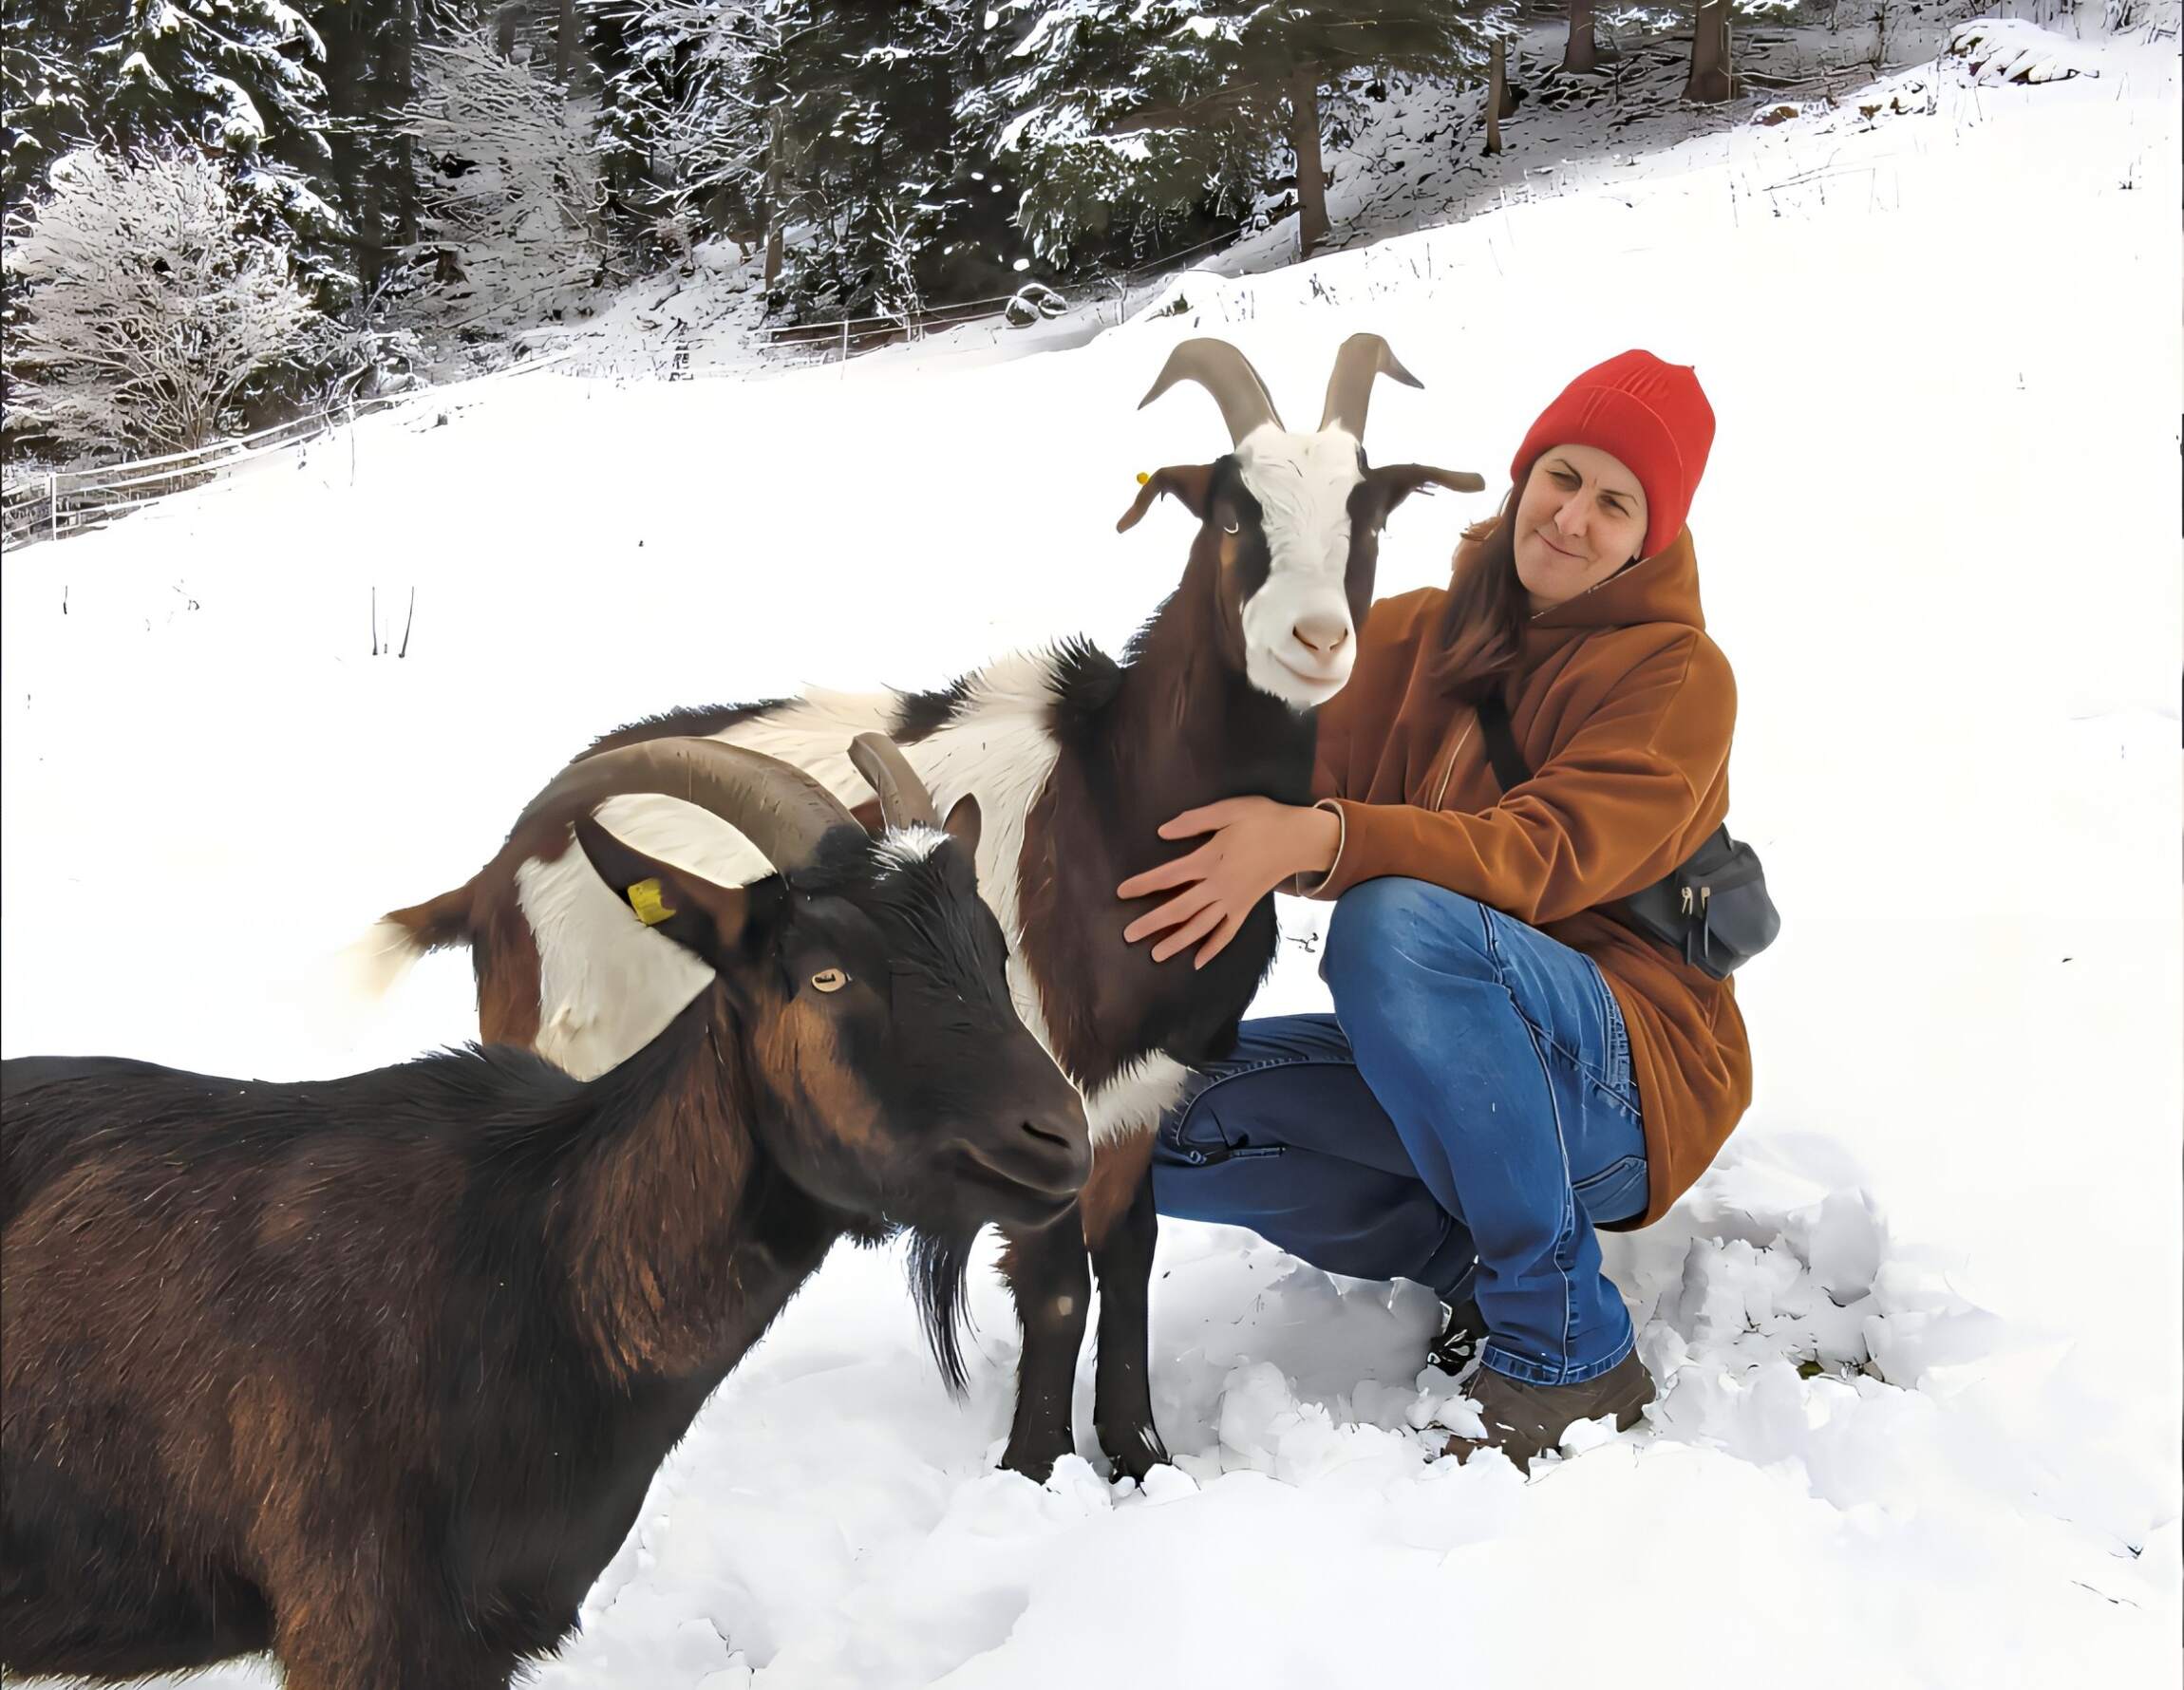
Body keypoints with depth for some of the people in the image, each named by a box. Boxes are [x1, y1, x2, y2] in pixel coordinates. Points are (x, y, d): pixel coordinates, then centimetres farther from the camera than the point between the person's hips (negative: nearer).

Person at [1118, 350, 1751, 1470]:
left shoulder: (1675, 673, -6)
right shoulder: (1418, 637, 10)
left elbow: (1547, 854, -23)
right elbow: (1304, 765, -5)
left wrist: (1318, 840, -38)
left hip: (1626, 1083, -5)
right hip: (1446, 1070, 6)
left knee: (1396, 920, -35)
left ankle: (1567, 1354, -23)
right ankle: (1477, 1263, -2)